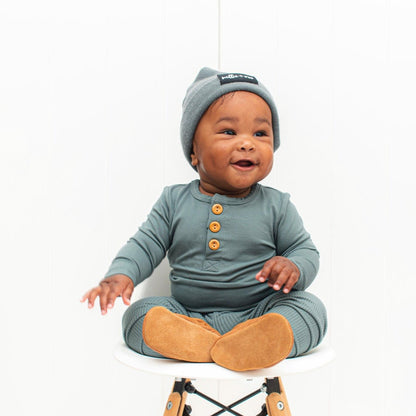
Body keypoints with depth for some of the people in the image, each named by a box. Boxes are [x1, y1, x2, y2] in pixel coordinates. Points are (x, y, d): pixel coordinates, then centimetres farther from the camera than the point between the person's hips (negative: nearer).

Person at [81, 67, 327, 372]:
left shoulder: (276, 206, 1)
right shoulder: (175, 201, 5)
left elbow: (305, 250, 6)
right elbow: (145, 245, 6)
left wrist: (294, 268, -19)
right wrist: (121, 274, -15)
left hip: (257, 312, -1)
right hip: (187, 314, 2)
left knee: (311, 307, -24)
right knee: (138, 314, -17)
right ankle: (193, 340, -41)